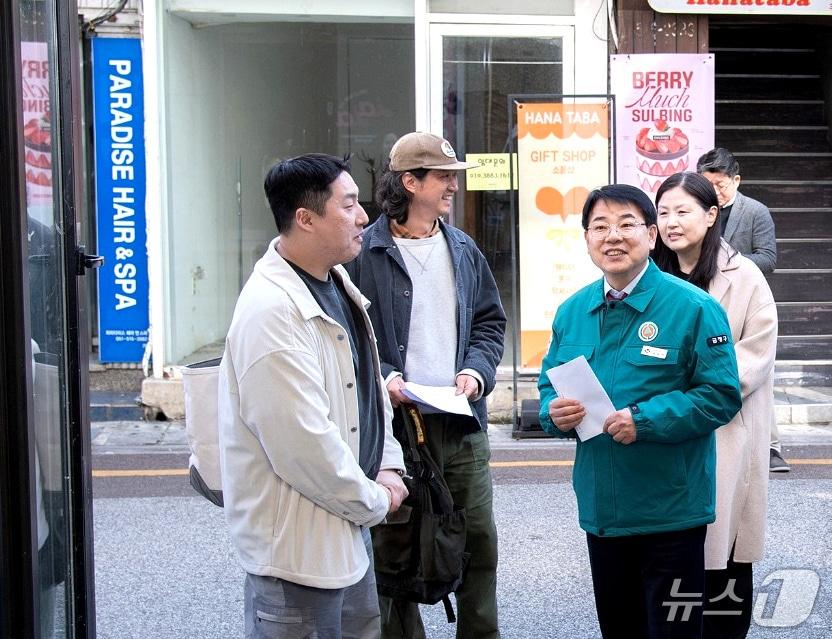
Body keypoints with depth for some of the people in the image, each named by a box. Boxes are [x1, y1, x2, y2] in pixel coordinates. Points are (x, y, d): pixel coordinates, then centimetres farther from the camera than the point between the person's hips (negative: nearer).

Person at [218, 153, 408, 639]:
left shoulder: (338, 282, 7)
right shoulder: (270, 312, -25)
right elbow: (304, 443, -27)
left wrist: (389, 467, 5)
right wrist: (374, 501, -13)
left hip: (348, 524, 10)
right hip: (297, 540, -10)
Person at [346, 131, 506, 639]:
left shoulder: (464, 250, 13)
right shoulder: (365, 253, -6)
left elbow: (490, 322, 18)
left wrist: (476, 371, 1)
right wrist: (381, 376, -18)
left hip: (462, 424, 5)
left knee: (479, 541, 11)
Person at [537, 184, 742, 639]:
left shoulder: (692, 308, -10)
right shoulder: (571, 312, 7)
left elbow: (722, 395, -14)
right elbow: (550, 385, 15)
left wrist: (644, 420, -23)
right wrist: (555, 411, -9)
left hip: (671, 512, -5)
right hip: (600, 509, 5)